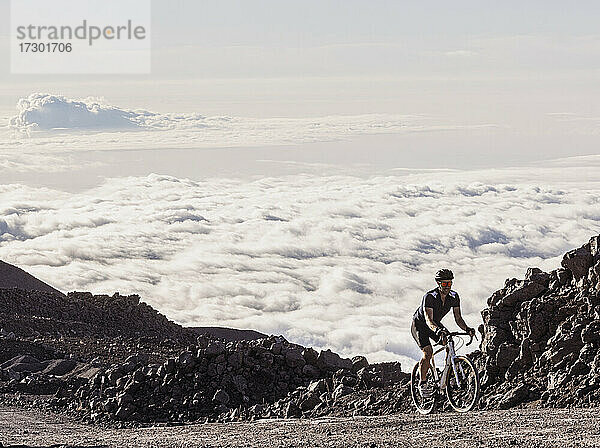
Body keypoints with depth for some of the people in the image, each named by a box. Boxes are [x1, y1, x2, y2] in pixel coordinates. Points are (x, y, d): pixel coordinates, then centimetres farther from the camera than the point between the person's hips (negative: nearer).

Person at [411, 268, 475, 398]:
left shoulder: (454, 297, -15)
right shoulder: (429, 297, -32)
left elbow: (458, 318, -12)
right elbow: (429, 320, -41)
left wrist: (467, 329, -32)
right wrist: (438, 331, -60)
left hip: (436, 324, 6)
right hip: (419, 325, -6)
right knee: (428, 352, -24)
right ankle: (423, 384, -12)